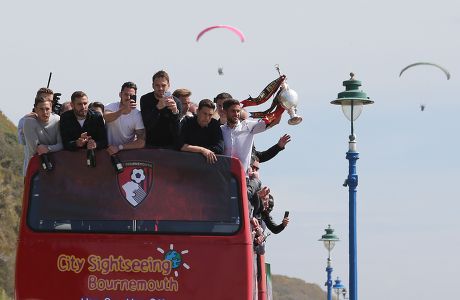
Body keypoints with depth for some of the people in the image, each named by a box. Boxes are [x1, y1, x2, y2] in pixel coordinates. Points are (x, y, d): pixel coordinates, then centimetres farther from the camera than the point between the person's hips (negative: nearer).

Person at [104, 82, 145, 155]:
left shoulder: (138, 115, -4)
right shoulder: (111, 107, -3)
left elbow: (141, 142, -9)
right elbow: (106, 118, -28)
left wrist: (119, 147, -18)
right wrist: (124, 109, -44)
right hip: (109, 151, 0)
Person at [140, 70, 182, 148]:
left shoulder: (176, 102, -8)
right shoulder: (145, 100, -6)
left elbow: (176, 131, -13)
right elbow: (147, 125, -17)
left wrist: (175, 112, -30)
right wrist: (158, 108, -32)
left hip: (170, 145, 0)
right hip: (151, 144, 0)